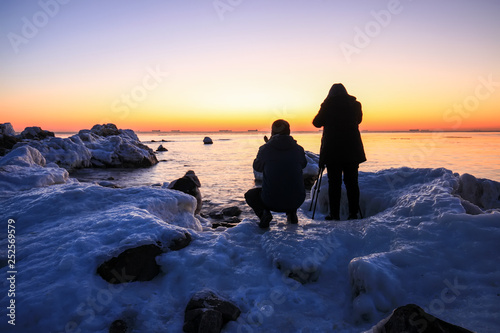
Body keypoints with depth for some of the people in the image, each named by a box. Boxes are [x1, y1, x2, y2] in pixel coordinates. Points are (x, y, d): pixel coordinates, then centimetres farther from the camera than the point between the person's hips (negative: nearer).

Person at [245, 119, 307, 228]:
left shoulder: (265, 149, -8)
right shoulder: (298, 149, -3)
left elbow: (257, 167, 11)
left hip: (271, 201, -3)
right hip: (296, 201, 3)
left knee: (250, 195, 27)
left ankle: (263, 213, -3)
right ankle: (292, 213, 15)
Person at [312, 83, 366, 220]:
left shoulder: (328, 105, -4)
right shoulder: (354, 104, 4)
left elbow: (317, 122, 5)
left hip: (332, 150, -2)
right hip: (352, 150, 3)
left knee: (334, 183, 2)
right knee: (352, 182, 7)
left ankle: (334, 214, 3)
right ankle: (353, 213, 9)